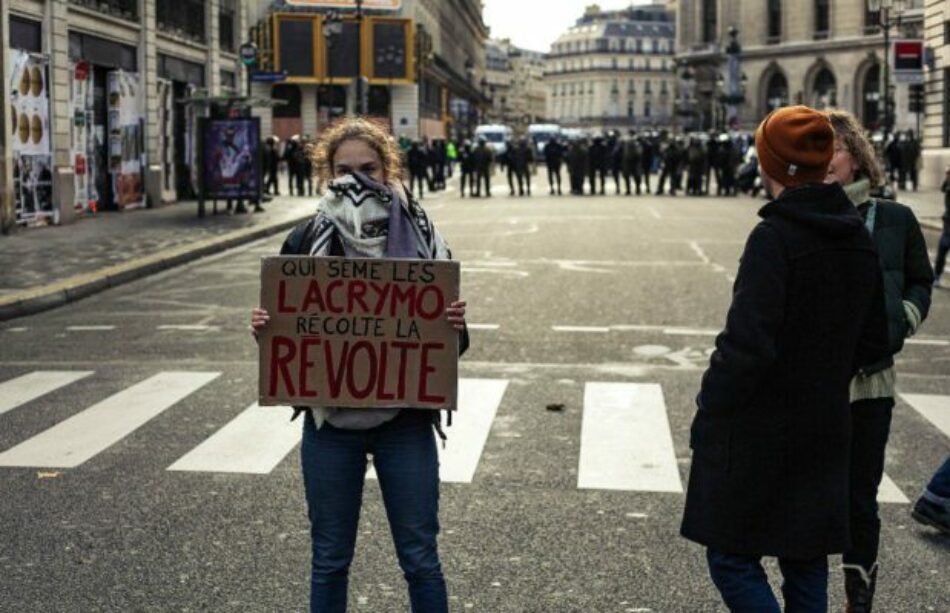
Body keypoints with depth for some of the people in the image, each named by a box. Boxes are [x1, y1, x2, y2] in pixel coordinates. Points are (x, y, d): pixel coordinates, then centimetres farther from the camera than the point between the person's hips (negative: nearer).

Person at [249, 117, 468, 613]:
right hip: (329, 420, 1)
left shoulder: (420, 237, -2)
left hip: (404, 419, -1)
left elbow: (448, 341, 4)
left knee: (420, 557, 7)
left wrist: (455, 326, -19)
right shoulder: (307, 241, -1)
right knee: (330, 559, 12)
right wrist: (263, 328, -15)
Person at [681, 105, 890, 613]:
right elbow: (872, 343, 11)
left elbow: (746, 344, -23)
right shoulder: (859, 241, 5)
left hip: (756, 436, -7)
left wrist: (708, 413, -11)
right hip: (826, 430, 7)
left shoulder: (774, 238, -18)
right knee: (806, 563, 16)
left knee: (732, 557, 4)